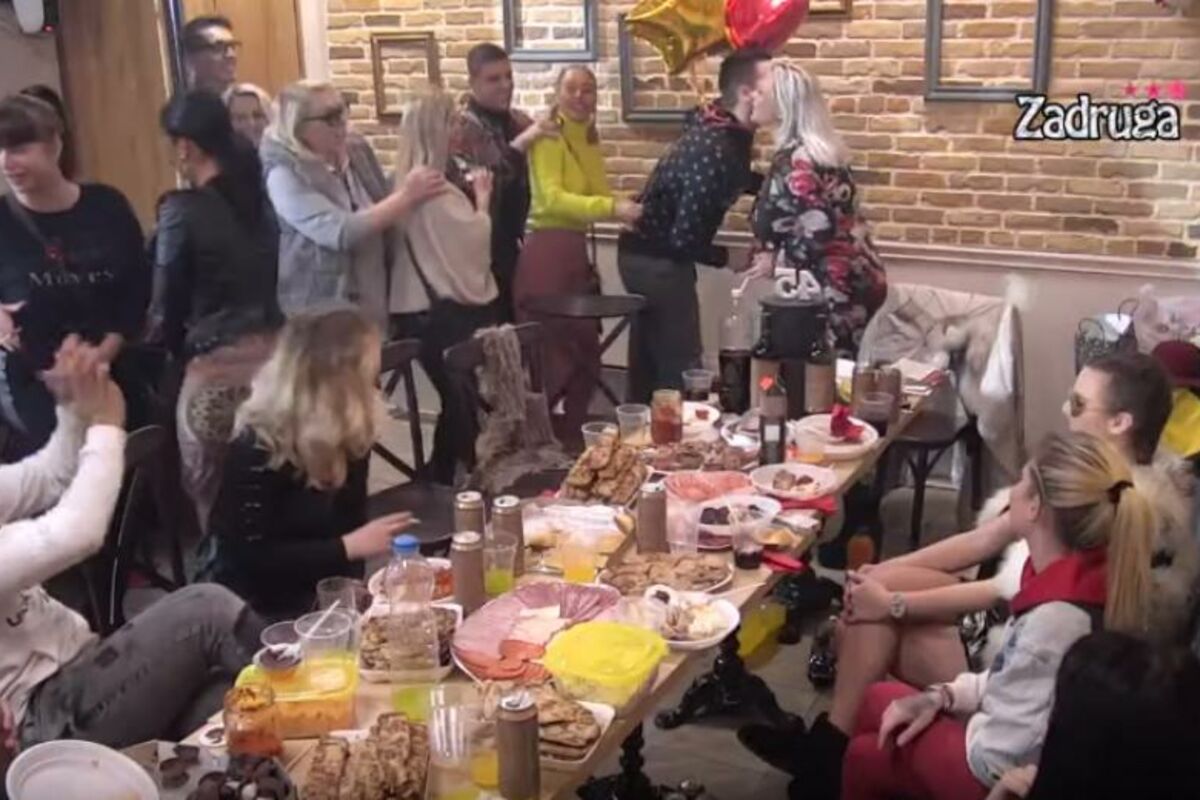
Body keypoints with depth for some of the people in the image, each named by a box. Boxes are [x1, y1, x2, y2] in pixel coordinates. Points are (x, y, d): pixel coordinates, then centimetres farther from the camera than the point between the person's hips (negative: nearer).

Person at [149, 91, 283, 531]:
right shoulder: (260, 196, 7)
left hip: (218, 369, -6)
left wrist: (180, 352, 16)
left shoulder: (183, 209, -9)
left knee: (218, 504, 8)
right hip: (275, 355, 6)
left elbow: (167, 305, -2)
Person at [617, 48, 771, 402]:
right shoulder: (717, 149, -27)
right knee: (680, 367, 0)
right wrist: (727, 258, -10)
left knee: (650, 363, 19)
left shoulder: (719, 128, 0)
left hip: (645, 254, 9)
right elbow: (684, 239, -26)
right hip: (659, 261, -9)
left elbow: (737, 181, 22)